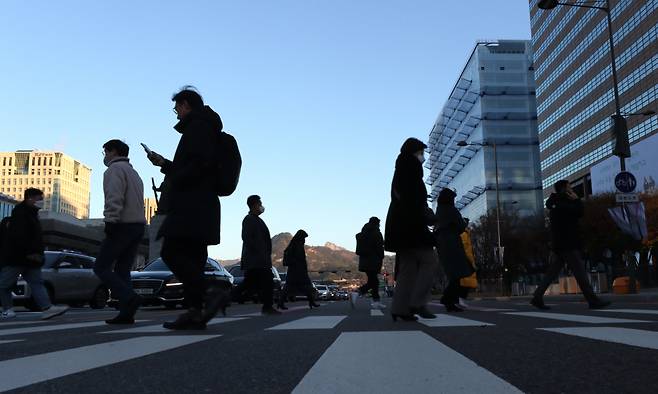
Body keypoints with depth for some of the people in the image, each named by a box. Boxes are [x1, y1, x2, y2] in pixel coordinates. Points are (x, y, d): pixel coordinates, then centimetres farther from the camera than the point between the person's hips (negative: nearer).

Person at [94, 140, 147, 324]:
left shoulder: (115, 169, -3)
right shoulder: (133, 173, 26)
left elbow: (114, 198, -18)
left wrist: (110, 221, -23)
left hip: (122, 226, -9)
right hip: (138, 226, 9)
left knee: (101, 267, -4)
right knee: (122, 270, 8)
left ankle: (129, 298, -20)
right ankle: (126, 313, 0)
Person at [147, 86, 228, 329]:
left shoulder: (198, 125, -4)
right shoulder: (202, 127, 27)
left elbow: (202, 162, -20)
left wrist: (173, 181, -12)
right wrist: (164, 163, 34)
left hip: (192, 206, -10)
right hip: (199, 206, 10)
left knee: (171, 253, -15)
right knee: (190, 257, 6)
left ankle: (211, 294, -22)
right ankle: (195, 312, 4)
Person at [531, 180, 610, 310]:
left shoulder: (556, 204, 19)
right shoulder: (562, 204, -11)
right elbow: (579, 212, -16)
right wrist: (577, 200, -2)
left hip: (558, 245, 10)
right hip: (568, 245, -10)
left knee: (552, 273, 7)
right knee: (580, 273, -6)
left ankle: (537, 298, 2)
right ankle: (593, 301, -2)